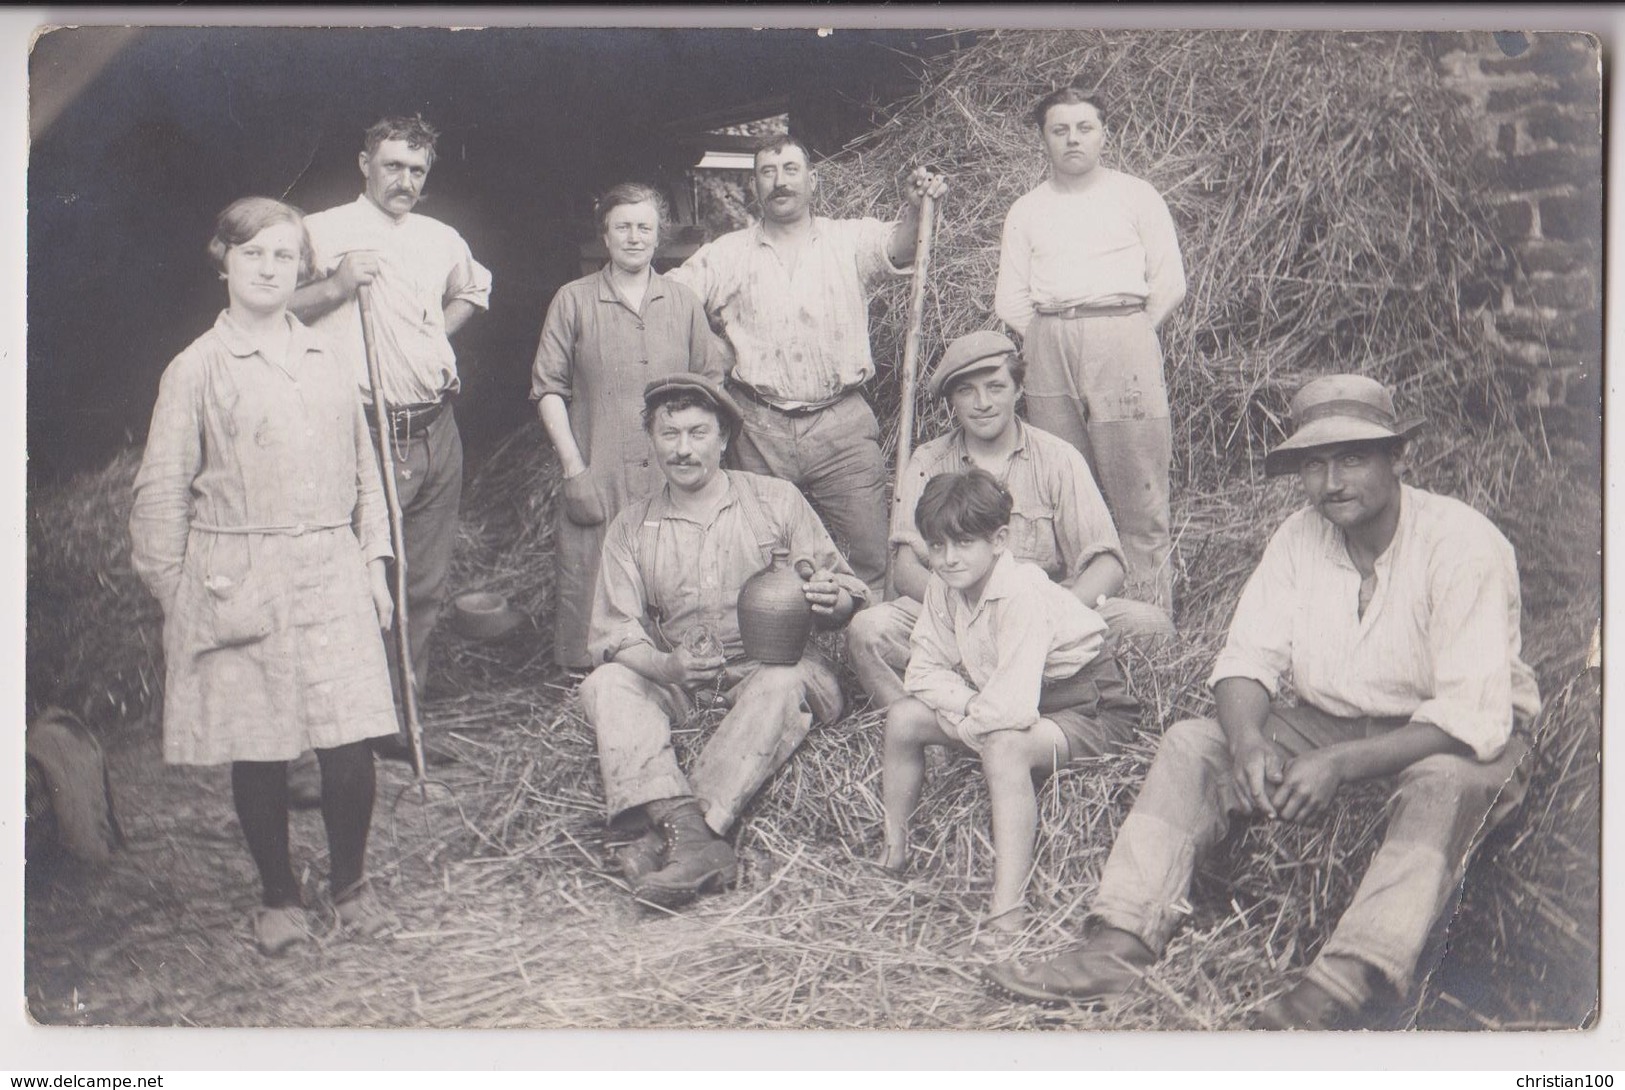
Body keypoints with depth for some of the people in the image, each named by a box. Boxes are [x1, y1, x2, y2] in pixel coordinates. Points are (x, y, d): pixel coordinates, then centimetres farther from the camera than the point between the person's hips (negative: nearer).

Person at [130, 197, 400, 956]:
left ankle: (350, 884, 22)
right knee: (258, 757, 5)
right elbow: (162, 495, 0)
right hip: (239, 587, -3)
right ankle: (279, 899, 25)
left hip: (331, 579, 3)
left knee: (351, 749, -1)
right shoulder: (197, 370, -1)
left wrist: (373, 562, 11)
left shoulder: (326, 362, 11)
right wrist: (181, 599, -2)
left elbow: (364, 471, 17)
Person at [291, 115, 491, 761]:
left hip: (437, 433, 6)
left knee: (426, 588, 9)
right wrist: (337, 286, -15)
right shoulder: (323, 232, -1)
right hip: (366, 433, -6)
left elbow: (474, 290, 36)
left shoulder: (442, 240, 15)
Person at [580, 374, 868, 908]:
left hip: (771, 664, -2)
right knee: (605, 684, -26)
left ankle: (656, 835, -43)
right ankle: (690, 833, -46)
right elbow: (615, 634, 2)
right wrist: (670, 668, -19)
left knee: (784, 683, -35)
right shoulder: (631, 527, 10)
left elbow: (849, 592, 8)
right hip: (676, 682, 2)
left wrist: (831, 601, -18)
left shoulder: (776, 499, 7)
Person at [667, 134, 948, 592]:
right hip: (760, 430, 1)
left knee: (871, 557, -3)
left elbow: (897, 249, -12)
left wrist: (915, 208, -33)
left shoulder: (850, 240, 7)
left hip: (842, 422, -1)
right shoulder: (727, 254, 10)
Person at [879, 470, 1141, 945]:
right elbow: (925, 671, -2)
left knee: (1004, 748, -38)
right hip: (994, 702, 9)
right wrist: (967, 705, -21)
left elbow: (1012, 705, -39)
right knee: (903, 717, -3)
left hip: (1087, 711, -8)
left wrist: (966, 724, -20)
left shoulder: (1023, 594, -31)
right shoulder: (943, 585, -7)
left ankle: (1007, 909, -38)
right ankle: (893, 852, 17)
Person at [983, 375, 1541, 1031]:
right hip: (1332, 725, 6)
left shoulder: (1462, 545, -21)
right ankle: (1120, 947, -25)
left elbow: (1474, 717, -27)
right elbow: (1247, 658, -4)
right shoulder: (1300, 540, -3)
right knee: (1192, 742, -12)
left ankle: (1341, 988, -55)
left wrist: (1340, 765, -35)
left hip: (1465, 740, -5)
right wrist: (1248, 740, -27)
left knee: (1442, 782, -39)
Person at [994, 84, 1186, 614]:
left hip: (1122, 336, -2)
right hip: (1048, 348, 3)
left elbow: (1169, 284, 6)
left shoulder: (1136, 196, 11)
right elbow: (1010, 301, 13)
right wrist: (1050, 341, 5)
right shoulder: (1026, 210, 18)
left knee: (1137, 487, -7)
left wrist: (1124, 335, 5)